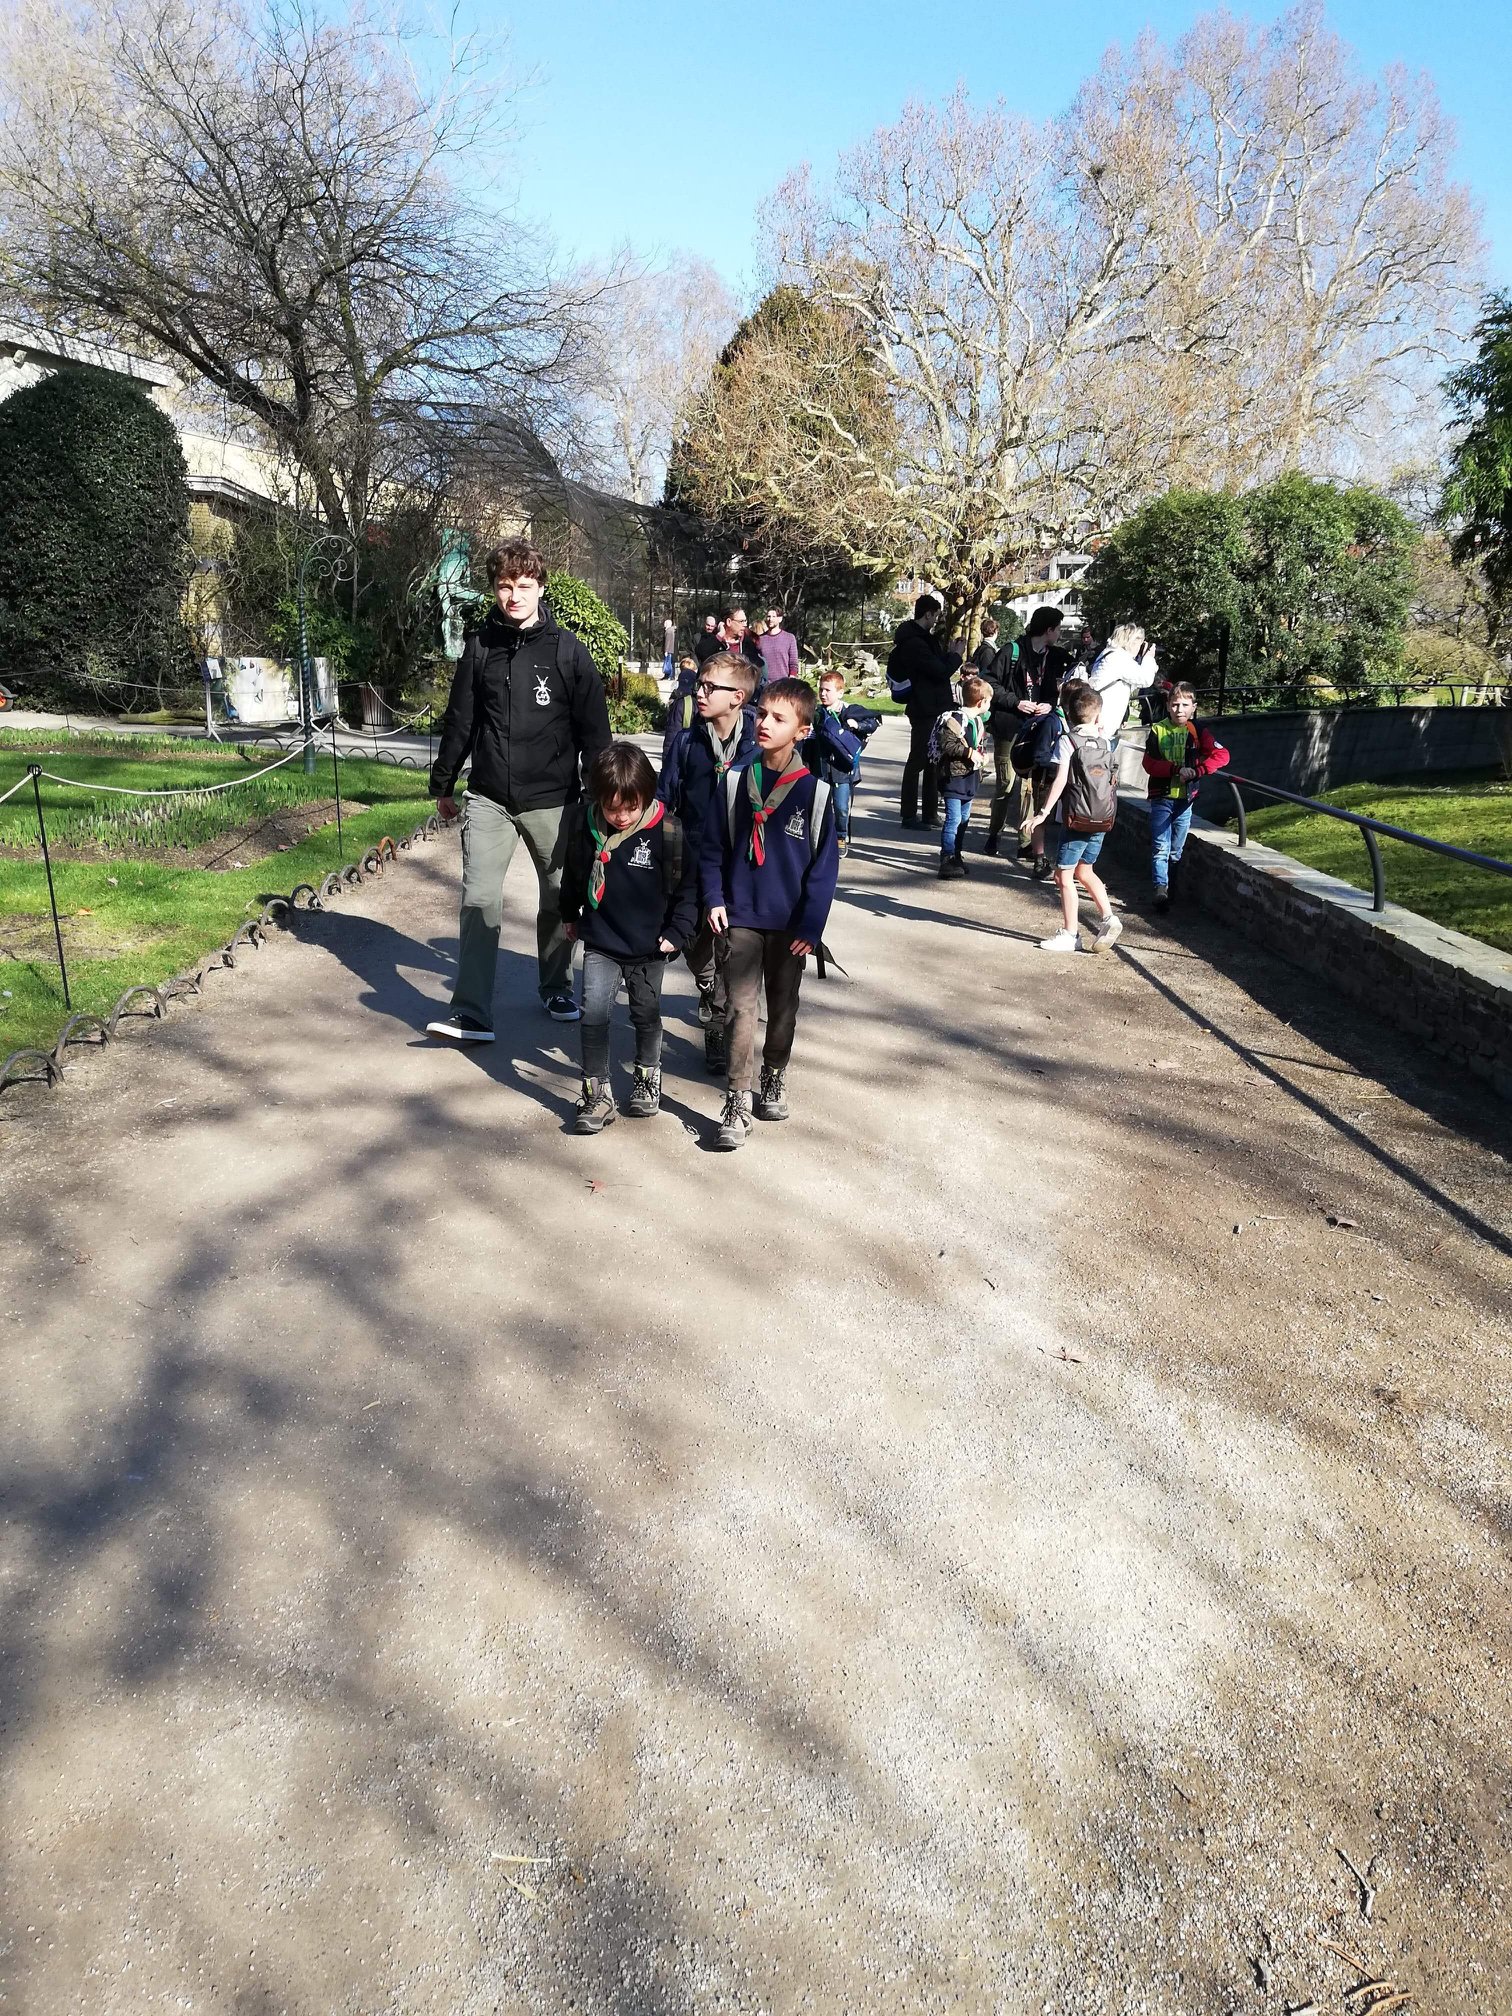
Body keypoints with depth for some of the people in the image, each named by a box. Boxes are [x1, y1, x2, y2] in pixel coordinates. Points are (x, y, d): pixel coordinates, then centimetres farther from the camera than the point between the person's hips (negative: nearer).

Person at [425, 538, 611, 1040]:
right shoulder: (480, 646, 5)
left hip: (552, 801, -1)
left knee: (558, 901, 12)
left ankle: (557, 989, 32)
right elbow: (460, 719, 11)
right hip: (488, 800, 1)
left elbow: (594, 728, -3)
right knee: (479, 902, -6)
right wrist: (443, 784, 14)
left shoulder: (568, 650, -3)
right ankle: (472, 1015, -6)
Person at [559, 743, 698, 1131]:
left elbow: (688, 884, -6)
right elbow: (572, 872, 10)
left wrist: (676, 933, -7)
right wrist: (570, 914, 19)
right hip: (599, 943, 1)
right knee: (594, 1013, -10)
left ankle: (648, 1076, 38)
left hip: (649, 948, -1)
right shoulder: (584, 823, -9)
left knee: (646, 1014, 15)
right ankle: (597, 1092, 2)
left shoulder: (667, 830, -17)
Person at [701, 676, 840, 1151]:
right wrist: (714, 899, -3)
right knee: (741, 1007, -4)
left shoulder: (814, 791, -9)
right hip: (741, 917, 0)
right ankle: (738, 1103, 0)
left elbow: (825, 863, -6)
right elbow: (712, 848, 5)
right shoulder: (734, 783, -3)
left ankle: (773, 1080, 34)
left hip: (790, 923, 0)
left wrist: (810, 925, -9)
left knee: (783, 1006, 15)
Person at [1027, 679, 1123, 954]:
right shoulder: (1106, 742, 8)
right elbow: (1112, 781, 13)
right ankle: (1107, 918, 11)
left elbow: (1060, 780, -15)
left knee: (1064, 875, 2)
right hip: (1102, 819, 6)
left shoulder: (1067, 740, -8)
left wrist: (1044, 812, -14)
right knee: (1084, 871, 21)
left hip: (1075, 818, -6)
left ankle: (1069, 934, 4)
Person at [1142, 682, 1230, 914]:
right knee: (1160, 848, -11)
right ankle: (1161, 888, -19)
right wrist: (1176, 769, -22)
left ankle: (1171, 891, 22)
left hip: (1186, 799, 2)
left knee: (1177, 850, 12)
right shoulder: (1157, 730, 0)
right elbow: (1149, 764, -9)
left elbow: (1221, 755, -8)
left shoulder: (1199, 731, 1)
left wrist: (1197, 771, -21)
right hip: (1161, 797, -2)